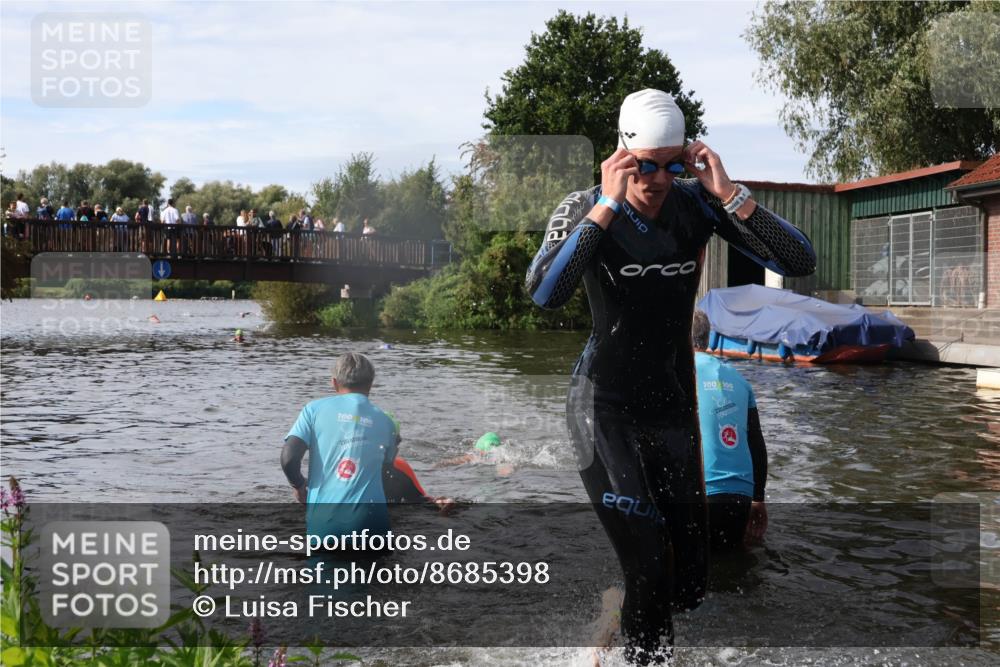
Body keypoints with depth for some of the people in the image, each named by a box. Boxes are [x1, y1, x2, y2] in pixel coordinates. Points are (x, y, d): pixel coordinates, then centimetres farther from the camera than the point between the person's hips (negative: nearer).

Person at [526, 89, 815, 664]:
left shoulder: (698, 203, -5)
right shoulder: (586, 208, -13)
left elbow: (801, 262, -12)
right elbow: (544, 294, -32)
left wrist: (728, 192, -21)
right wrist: (608, 205, -31)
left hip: (676, 403, 4)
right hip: (607, 407, -3)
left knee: (691, 583, 11)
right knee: (650, 571, -13)